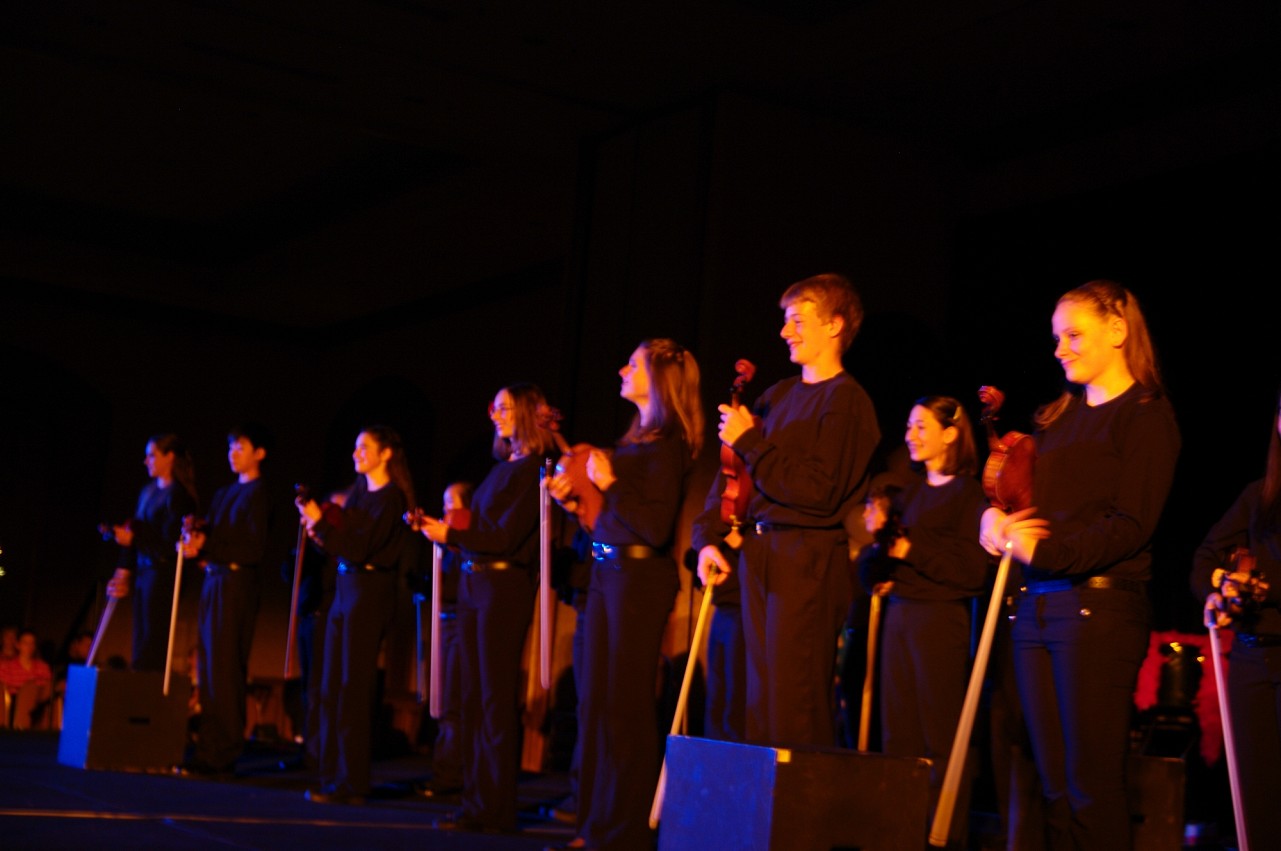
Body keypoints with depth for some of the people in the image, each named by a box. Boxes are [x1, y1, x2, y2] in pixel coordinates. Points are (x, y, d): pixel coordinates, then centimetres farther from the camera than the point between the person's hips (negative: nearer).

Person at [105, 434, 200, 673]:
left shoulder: (177, 495, -9)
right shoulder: (148, 492, 15)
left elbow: (170, 542, -14)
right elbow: (135, 531, 15)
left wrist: (133, 538, -14)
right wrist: (125, 571, 9)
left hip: (163, 574, -8)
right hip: (143, 571, 8)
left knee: (153, 644, -8)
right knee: (140, 642, 7)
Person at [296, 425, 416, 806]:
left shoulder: (390, 499, -12)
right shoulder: (360, 488, 13)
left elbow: (358, 549, -18)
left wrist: (320, 522, -19)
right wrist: (320, 531, -2)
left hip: (369, 592, -9)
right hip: (345, 588, 9)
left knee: (353, 690, -7)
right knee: (331, 688, 9)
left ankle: (352, 784, -2)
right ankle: (334, 776, 15)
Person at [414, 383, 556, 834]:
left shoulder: (533, 468, -8)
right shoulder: (501, 468, 17)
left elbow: (508, 536, -14)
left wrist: (451, 535, -12)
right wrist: (439, 528, 6)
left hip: (504, 584, -8)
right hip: (472, 581, 9)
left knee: (497, 697, -5)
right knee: (474, 696, 8)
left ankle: (497, 809, -1)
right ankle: (475, 803, 12)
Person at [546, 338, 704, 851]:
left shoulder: (666, 444, -11)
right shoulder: (635, 439, 15)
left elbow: (657, 528, -18)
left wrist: (610, 485, -21)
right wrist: (575, 500, 11)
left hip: (638, 577, -9)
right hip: (607, 572, 9)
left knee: (625, 706, -4)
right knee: (595, 703, 12)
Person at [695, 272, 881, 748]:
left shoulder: (846, 400, -8)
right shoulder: (780, 395, 15)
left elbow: (818, 492, -18)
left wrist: (750, 442, -14)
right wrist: (709, 536, 5)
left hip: (808, 559, -8)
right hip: (759, 553, 8)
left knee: (794, 708, -7)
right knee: (760, 698, 12)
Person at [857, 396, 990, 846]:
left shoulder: (969, 493, -5)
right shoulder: (911, 492, 15)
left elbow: (972, 571, -13)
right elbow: (871, 571, 16)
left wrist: (911, 550, -11)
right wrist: (879, 543, -5)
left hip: (941, 619, -7)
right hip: (899, 614, 7)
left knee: (939, 737, -2)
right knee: (898, 734, 7)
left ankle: (947, 834, 4)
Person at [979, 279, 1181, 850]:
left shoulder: (1146, 416, -2)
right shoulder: (1057, 415, 19)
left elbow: (1130, 527, -11)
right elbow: (1027, 498, 21)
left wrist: (1045, 552, -20)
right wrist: (996, 516, -1)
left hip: (1099, 605, -7)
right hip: (1035, 605, 7)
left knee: (1092, 786, -7)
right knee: (1054, 785, 6)